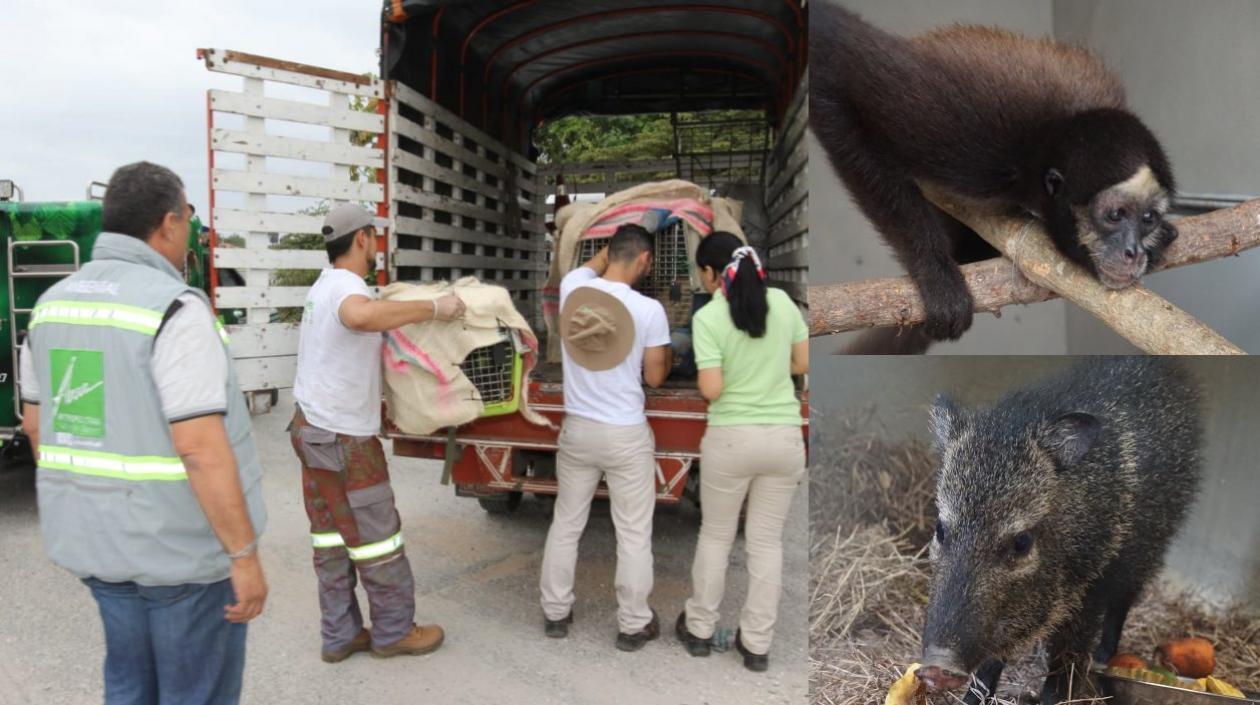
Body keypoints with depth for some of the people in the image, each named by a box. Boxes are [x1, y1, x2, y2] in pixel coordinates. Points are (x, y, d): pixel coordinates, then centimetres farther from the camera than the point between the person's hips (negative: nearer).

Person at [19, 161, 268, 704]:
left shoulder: (53, 302, 5)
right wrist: (245, 555, -18)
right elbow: (201, 449, -25)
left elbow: (35, 424, 13)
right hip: (180, 543, -7)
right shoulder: (175, 308, -20)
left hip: (95, 537, 8)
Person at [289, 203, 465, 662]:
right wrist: (433, 309, -37)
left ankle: (339, 635, 22)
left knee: (332, 537, 13)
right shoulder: (346, 287, -19)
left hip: (313, 426, 10)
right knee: (376, 535, 3)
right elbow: (361, 316, -45)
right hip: (343, 437, -10)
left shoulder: (326, 286, 13)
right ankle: (394, 631, 17)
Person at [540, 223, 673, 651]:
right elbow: (655, 377, -5)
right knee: (633, 534, 11)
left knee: (566, 524, 18)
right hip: (627, 436, -4)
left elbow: (598, 261, 18)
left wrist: (619, 245, 33)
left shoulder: (572, 287, -6)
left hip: (576, 429, 4)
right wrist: (668, 355, 15)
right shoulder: (649, 310, -16)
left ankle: (555, 613, 31)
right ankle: (633, 625, 24)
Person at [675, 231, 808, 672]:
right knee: (767, 541, 13)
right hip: (785, 437, 3)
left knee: (715, 536, 16)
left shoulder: (707, 317, -11)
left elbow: (711, 390, -15)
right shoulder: (782, 301, 1)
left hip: (732, 438, -3)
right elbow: (803, 363, 8)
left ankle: (699, 629, 31)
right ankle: (757, 644, 23)